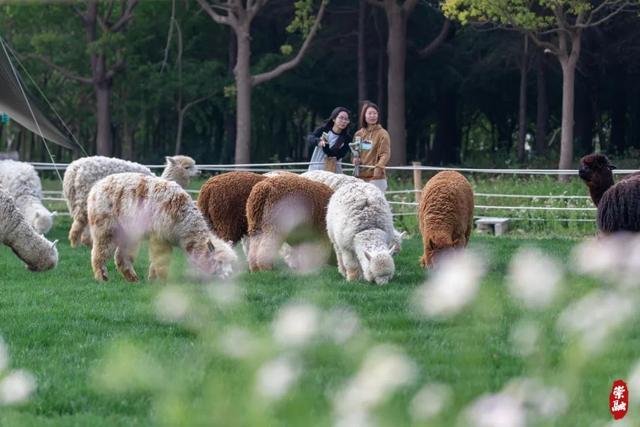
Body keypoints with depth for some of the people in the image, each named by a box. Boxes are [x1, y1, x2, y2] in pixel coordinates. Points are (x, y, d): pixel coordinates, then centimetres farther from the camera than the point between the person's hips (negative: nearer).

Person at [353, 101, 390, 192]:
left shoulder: (382, 133, -4)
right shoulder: (358, 134, 12)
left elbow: (385, 154, -10)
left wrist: (379, 167, -27)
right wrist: (355, 159, -1)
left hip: (376, 178, -5)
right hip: (360, 176, 5)